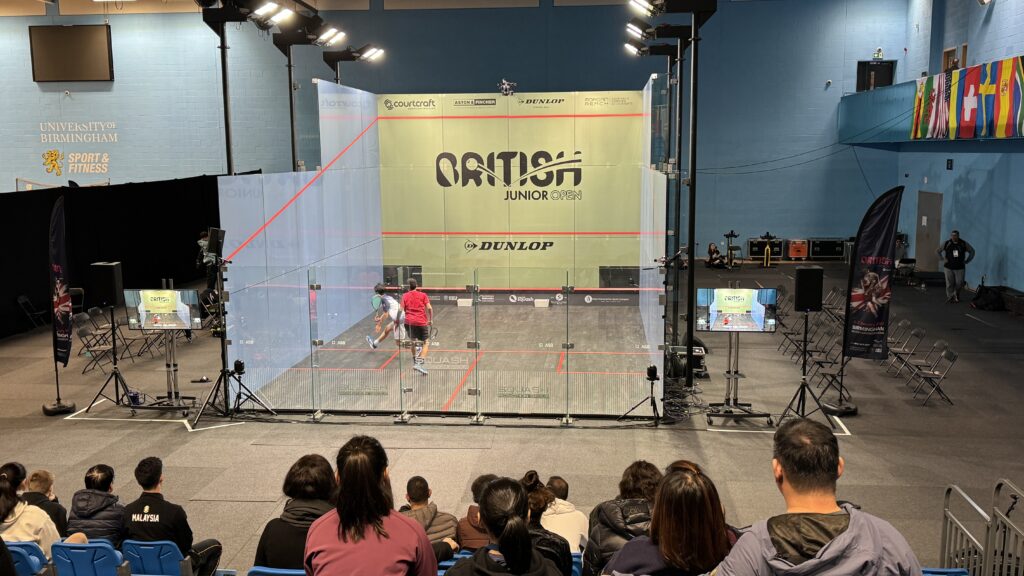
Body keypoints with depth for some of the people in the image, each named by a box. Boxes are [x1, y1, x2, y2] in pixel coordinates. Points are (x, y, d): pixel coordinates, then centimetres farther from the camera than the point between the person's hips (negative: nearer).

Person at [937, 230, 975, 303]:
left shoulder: (963, 244, -2)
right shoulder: (947, 243, -3)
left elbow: (972, 251, 11)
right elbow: (938, 251, 10)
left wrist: (966, 261, 4)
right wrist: (943, 259, 1)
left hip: (960, 267, 1)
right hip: (949, 267, -1)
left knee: (959, 283, 2)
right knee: (949, 284, 0)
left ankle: (956, 295, 29)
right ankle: (950, 298, 10)